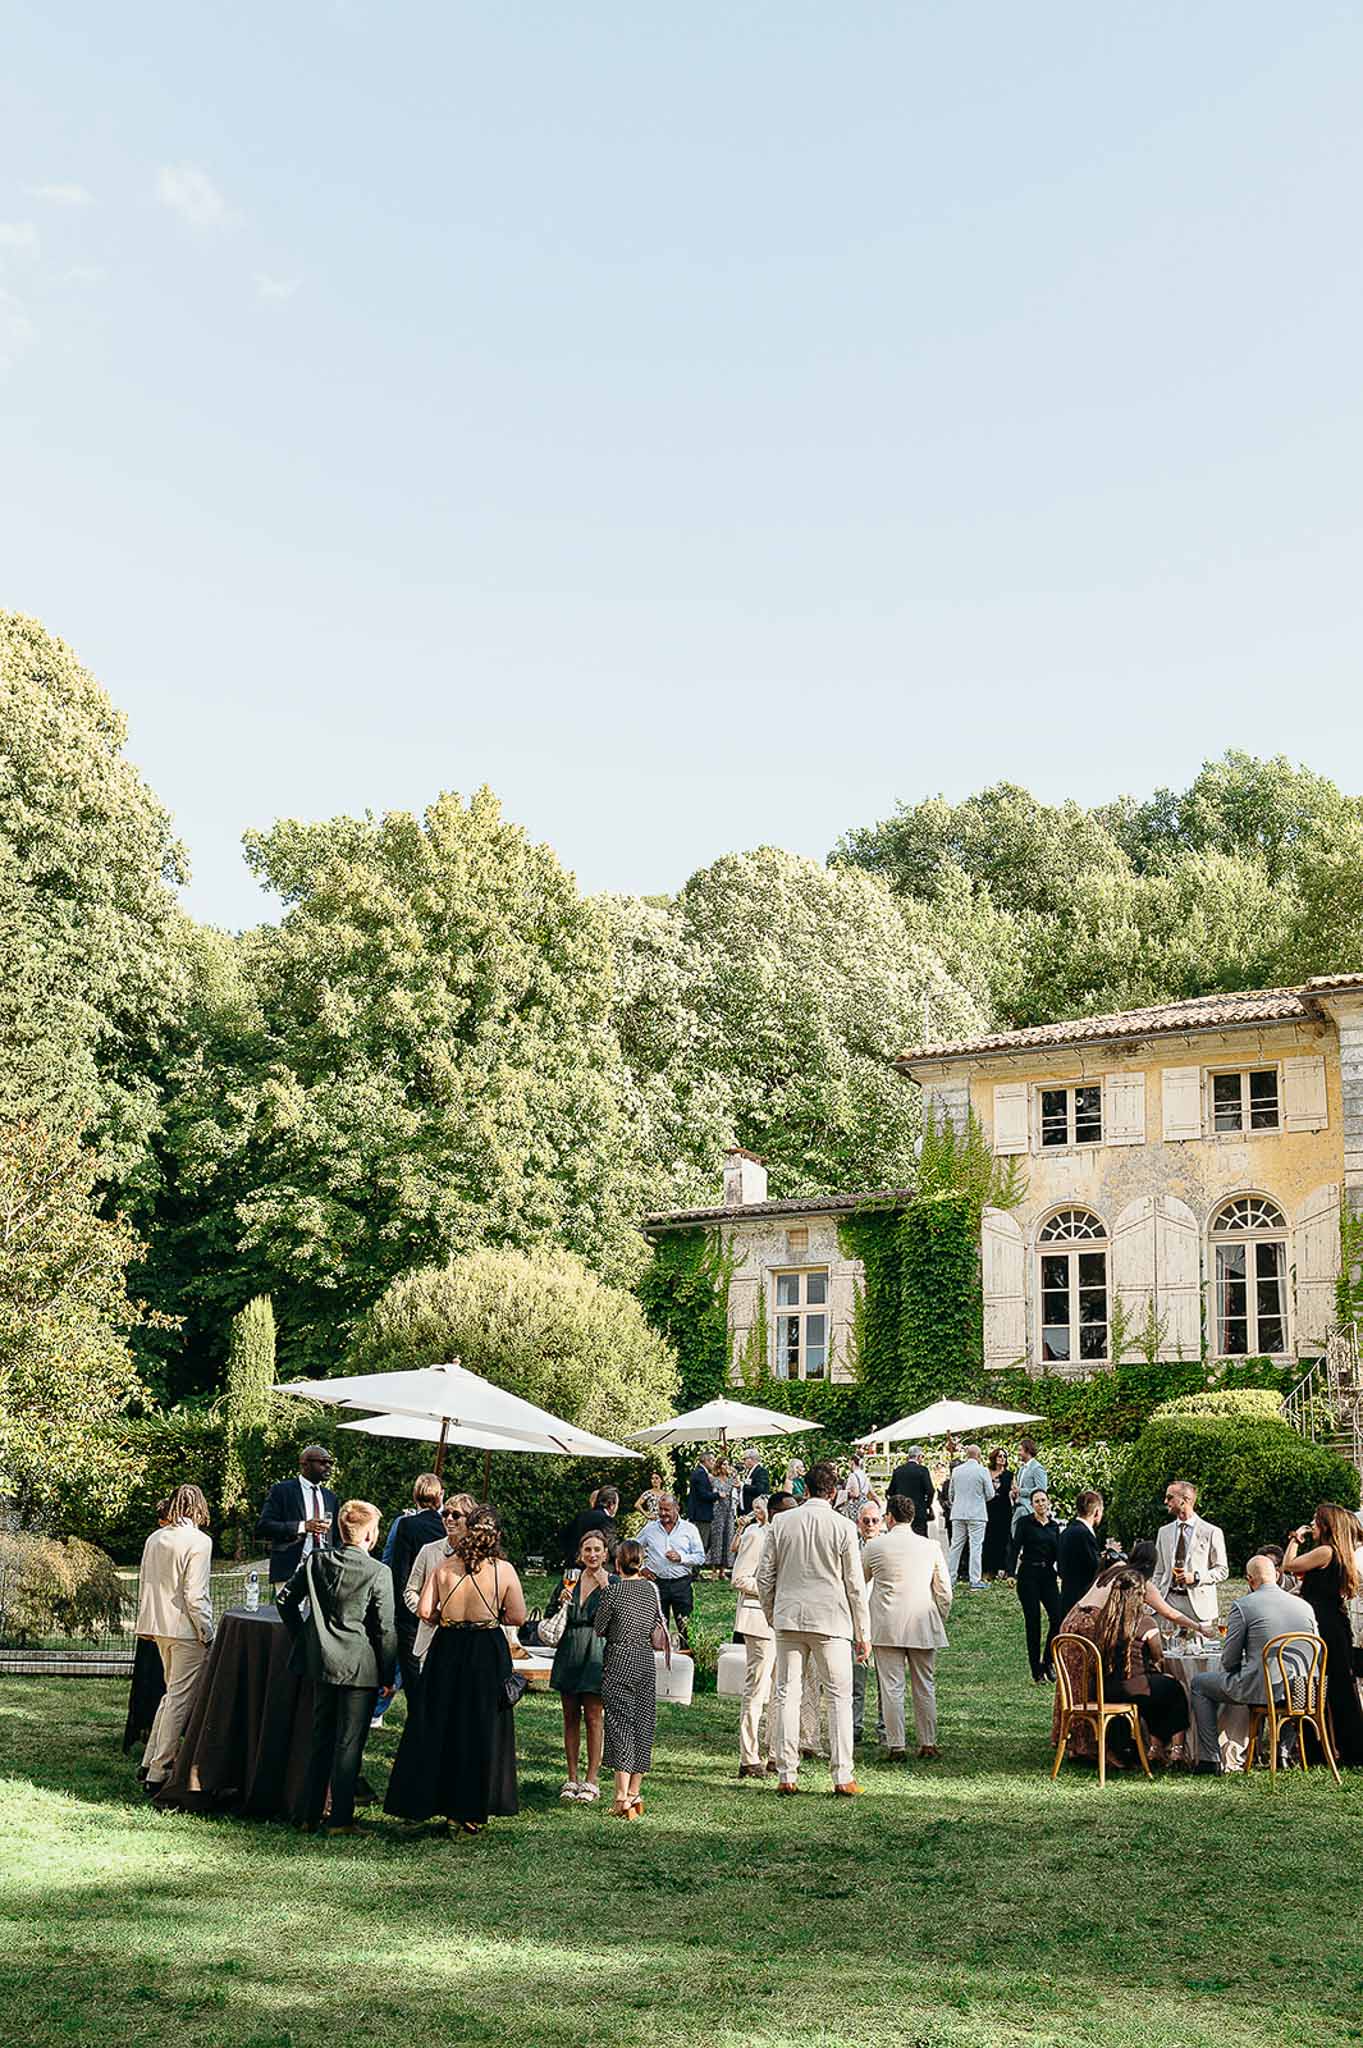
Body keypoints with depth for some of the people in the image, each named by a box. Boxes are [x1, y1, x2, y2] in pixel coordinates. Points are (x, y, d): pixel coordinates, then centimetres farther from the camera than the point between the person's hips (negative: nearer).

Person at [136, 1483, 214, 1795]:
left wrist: (146, 1625, 21)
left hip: (159, 1627, 7)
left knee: (171, 1694, 21)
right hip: (186, 1629, -7)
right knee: (180, 1700, 0)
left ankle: (151, 1763, 23)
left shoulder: (154, 1539, 6)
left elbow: (143, 1585, 12)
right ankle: (158, 1774, 2)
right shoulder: (198, 1541, -14)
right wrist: (207, 1634, -9)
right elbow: (194, 1595, -18)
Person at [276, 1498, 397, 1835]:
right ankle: (340, 1820, 6)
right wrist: (388, 1676, -1)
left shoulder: (315, 1561, 0)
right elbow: (385, 1629, -10)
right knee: (349, 1744, 3)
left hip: (321, 1664, 5)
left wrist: (303, 1635, 18)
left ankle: (310, 1816, 20)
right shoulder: (378, 1572, -13)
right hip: (359, 1668, -5)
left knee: (320, 1741, 15)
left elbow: (284, 1599, 6)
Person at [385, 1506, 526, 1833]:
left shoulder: (443, 1567, -3)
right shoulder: (504, 1571, -7)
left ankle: (423, 1799, 13)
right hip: (488, 1655, -1)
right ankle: (473, 1811, 10)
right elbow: (518, 1617, -4)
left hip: (447, 1650, 1)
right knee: (480, 1729, 7)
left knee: (437, 1725, 10)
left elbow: (424, 1612, -6)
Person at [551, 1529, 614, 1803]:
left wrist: (604, 1587, -19)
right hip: (569, 1651, 5)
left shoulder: (612, 1582, -2)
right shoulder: (571, 1578, 11)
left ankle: (591, 1780, 1)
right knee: (570, 1716, 7)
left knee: (593, 1717, -5)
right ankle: (572, 1779, 14)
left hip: (595, 1651, -5)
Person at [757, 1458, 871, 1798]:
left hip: (788, 1620, 2)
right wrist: (863, 1633, 5)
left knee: (789, 1694, 7)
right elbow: (855, 1585, -3)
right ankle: (843, 1776, 2)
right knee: (839, 1696, 5)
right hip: (831, 1622, -2)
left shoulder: (781, 1523, 1)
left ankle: (787, 1775, 7)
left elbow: (765, 1577, 4)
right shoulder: (843, 1528, -6)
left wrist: (772, 1616, 19)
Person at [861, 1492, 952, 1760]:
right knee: (925, 1686, 11)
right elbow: (944, 1593, 4)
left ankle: (896, 1746, 1)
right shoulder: (931, 1547, 2)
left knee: (891, 1687, 1)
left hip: (887, 1627, -2)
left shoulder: (874, 1546, -2)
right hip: (923, 1627, 2)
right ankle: (928, 1744, 14)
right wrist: (940, 1621, 17)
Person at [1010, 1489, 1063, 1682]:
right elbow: (1015, 1547, -7)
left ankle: (1048, 1661, 8)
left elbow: (1058, 1553, 12)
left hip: (1048, 1575, 4)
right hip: (1028, 1575, -4)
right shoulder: (1025, 1523, -2)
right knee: (1033, 1622, -1)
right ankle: (1037, 1670, 6)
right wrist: (1011, 1573, -18)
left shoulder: (1053, 1526, 12)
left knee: (1058, 1617, -10)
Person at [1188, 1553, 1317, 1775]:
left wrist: (1237, 1673, 20)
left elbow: (1229, 1660, -5)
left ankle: (1210, 1759, 13)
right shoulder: (1304, 1606, 6)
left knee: (1199, 1683, 17)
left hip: (1260, 1690, -5)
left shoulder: (1242, 1605, -8)